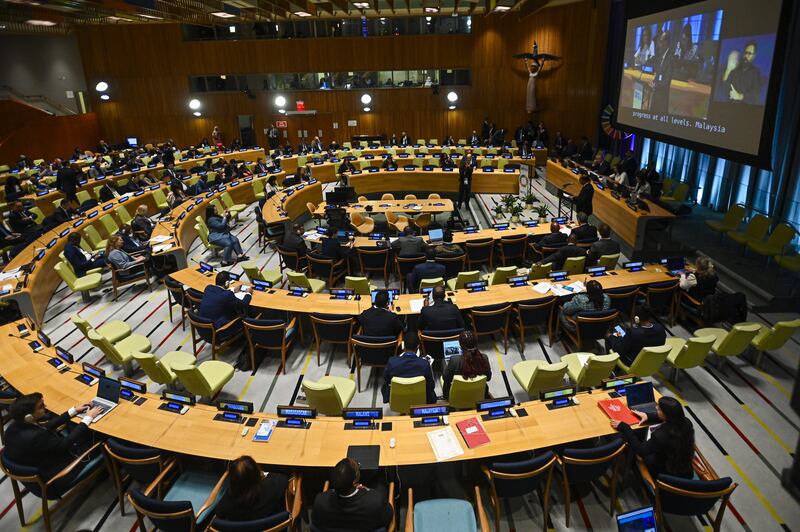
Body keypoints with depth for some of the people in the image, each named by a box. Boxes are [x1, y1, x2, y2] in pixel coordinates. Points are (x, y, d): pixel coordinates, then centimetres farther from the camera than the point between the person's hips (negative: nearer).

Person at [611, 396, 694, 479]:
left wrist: (624, 428, -16)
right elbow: (670, 418, 7)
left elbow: (640, 450, -19)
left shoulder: (661, 436, -37)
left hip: (670, 476, -5)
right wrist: (648, 416, 3)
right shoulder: (686, 422, -18)